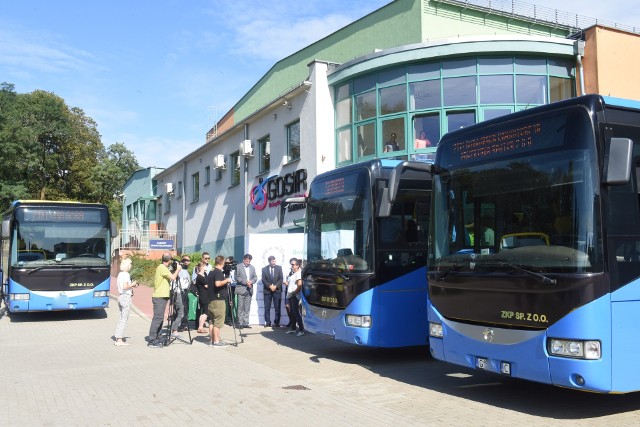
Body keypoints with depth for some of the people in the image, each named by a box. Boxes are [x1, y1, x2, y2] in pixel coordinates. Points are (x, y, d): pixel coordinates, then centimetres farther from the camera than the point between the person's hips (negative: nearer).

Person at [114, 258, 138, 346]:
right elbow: (125, 287, -24)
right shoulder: (126, 274, -15)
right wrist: (132, 284, -8)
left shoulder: (120, 274, 13)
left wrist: (132, 286, 15)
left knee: (121, 318, 17)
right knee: (124, 319, -4)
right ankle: (119, 340, -2)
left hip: (121, 296, 9)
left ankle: (118, 338, 20)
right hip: (126, 297, -9)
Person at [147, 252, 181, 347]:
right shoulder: (162, 268, -13)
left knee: (159, 318, 12)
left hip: (161, 297, 10)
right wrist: (178, 269, -5)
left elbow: (169, 277, 22)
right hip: (159, 297, -10)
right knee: (157, 318, -11)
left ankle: (156, 339, 16)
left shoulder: (162, 267, 16)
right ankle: (152, 340, -11)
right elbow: (173, 277, -20)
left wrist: (175, 270, 15)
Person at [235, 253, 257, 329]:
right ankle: (240, 323, 3)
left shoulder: (252, 267, 14)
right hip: (241, 289, -4)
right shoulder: (238, 267, -1)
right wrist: (245, 282, -16)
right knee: (240, 308, -1)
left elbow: (255, 277, 11)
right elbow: (237, 277, -8)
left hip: (249, 290, 4)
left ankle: (246, 322, 9)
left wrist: (251, 281, -9)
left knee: (247, 308, 5)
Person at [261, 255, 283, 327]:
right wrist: (270, 286, -15)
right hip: (267, 291, 0)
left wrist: (275, 286, -12)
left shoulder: (279, 268, 7)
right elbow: (263, 280, -1)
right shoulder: (264, 269, 7)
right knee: (267, 308, 1)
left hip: (277, 290, 0)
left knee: (277, 308, -1)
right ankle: (267, 322, 9)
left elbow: (281, 278, 1)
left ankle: (277, 322, 6)